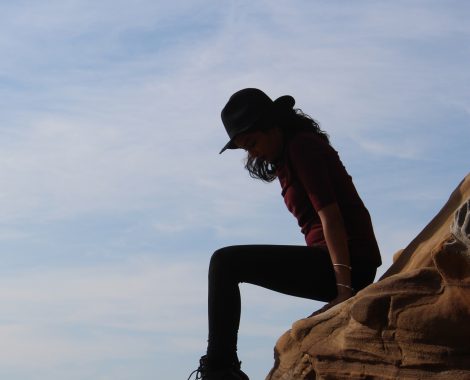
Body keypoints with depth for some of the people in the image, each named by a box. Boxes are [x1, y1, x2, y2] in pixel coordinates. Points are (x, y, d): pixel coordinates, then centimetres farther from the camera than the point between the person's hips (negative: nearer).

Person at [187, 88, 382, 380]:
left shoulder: (302, 147, -6)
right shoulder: (285, 161, 24)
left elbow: (330, 216, -17)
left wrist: (344, 287, -24)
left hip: (345, 265, -11)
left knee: (225, 263, -15)